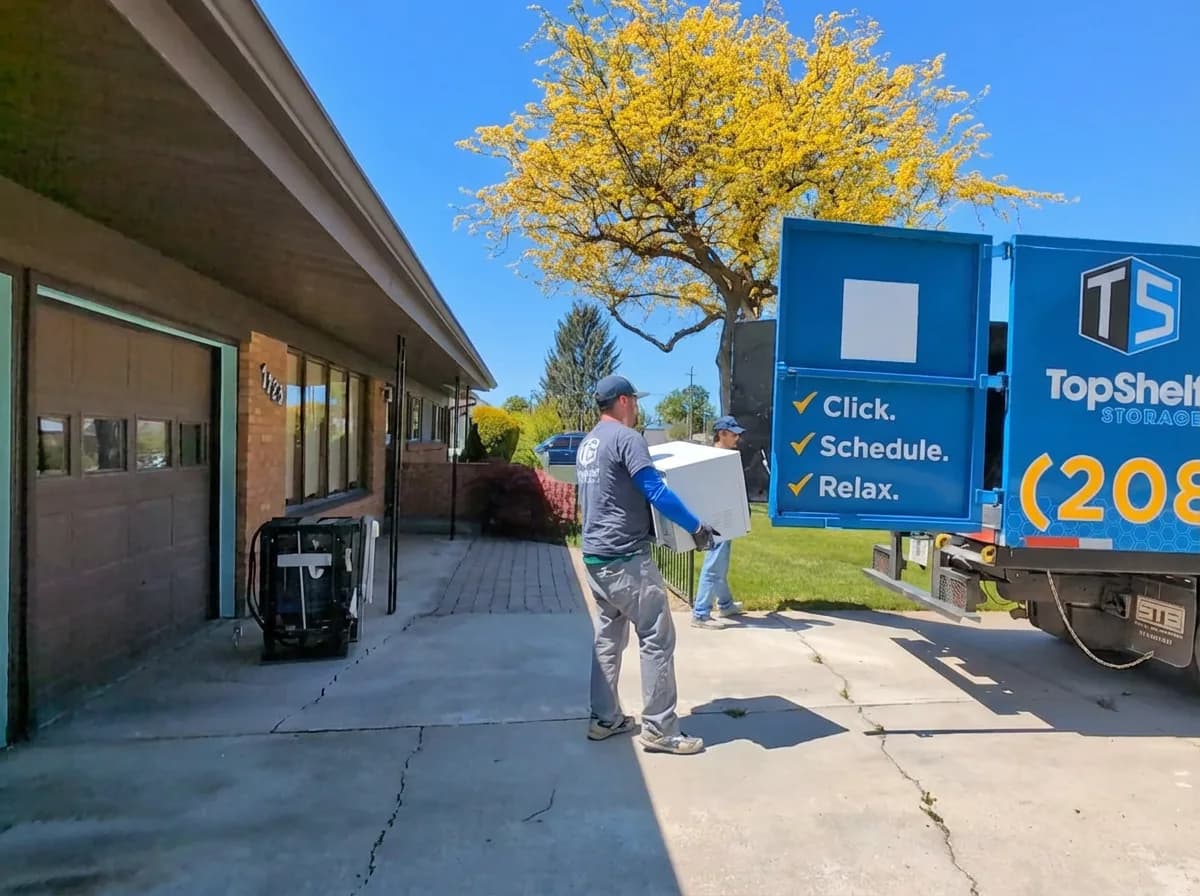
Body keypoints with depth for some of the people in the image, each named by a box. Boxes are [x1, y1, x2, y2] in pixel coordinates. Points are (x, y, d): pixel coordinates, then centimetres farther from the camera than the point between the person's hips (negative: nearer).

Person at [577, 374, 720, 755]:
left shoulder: (587, 444, 15)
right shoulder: (626, 437, -13)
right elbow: (656, 492, -21)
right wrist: (696, 527, -13)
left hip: (595, 555, 9)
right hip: (625, 558, -9)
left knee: (608, 637, 16)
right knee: (657, 640, -1)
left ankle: (604, 719, 23)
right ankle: (660, 730, 5)